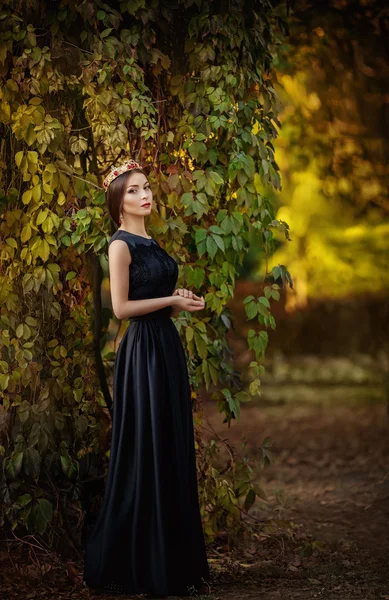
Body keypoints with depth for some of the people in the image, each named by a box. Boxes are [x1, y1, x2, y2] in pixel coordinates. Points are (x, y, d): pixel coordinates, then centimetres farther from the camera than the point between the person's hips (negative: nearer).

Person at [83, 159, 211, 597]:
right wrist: (171, 300, -10)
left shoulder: (149, 243, 16)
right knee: (146, 453, -4)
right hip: (143, 352, -9)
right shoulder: (121, 244, -9)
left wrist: (182, 301, 3)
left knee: (173, 452, 10)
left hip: (167, 347, 9)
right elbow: (121, 307, -15)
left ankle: (174, 558, 17)